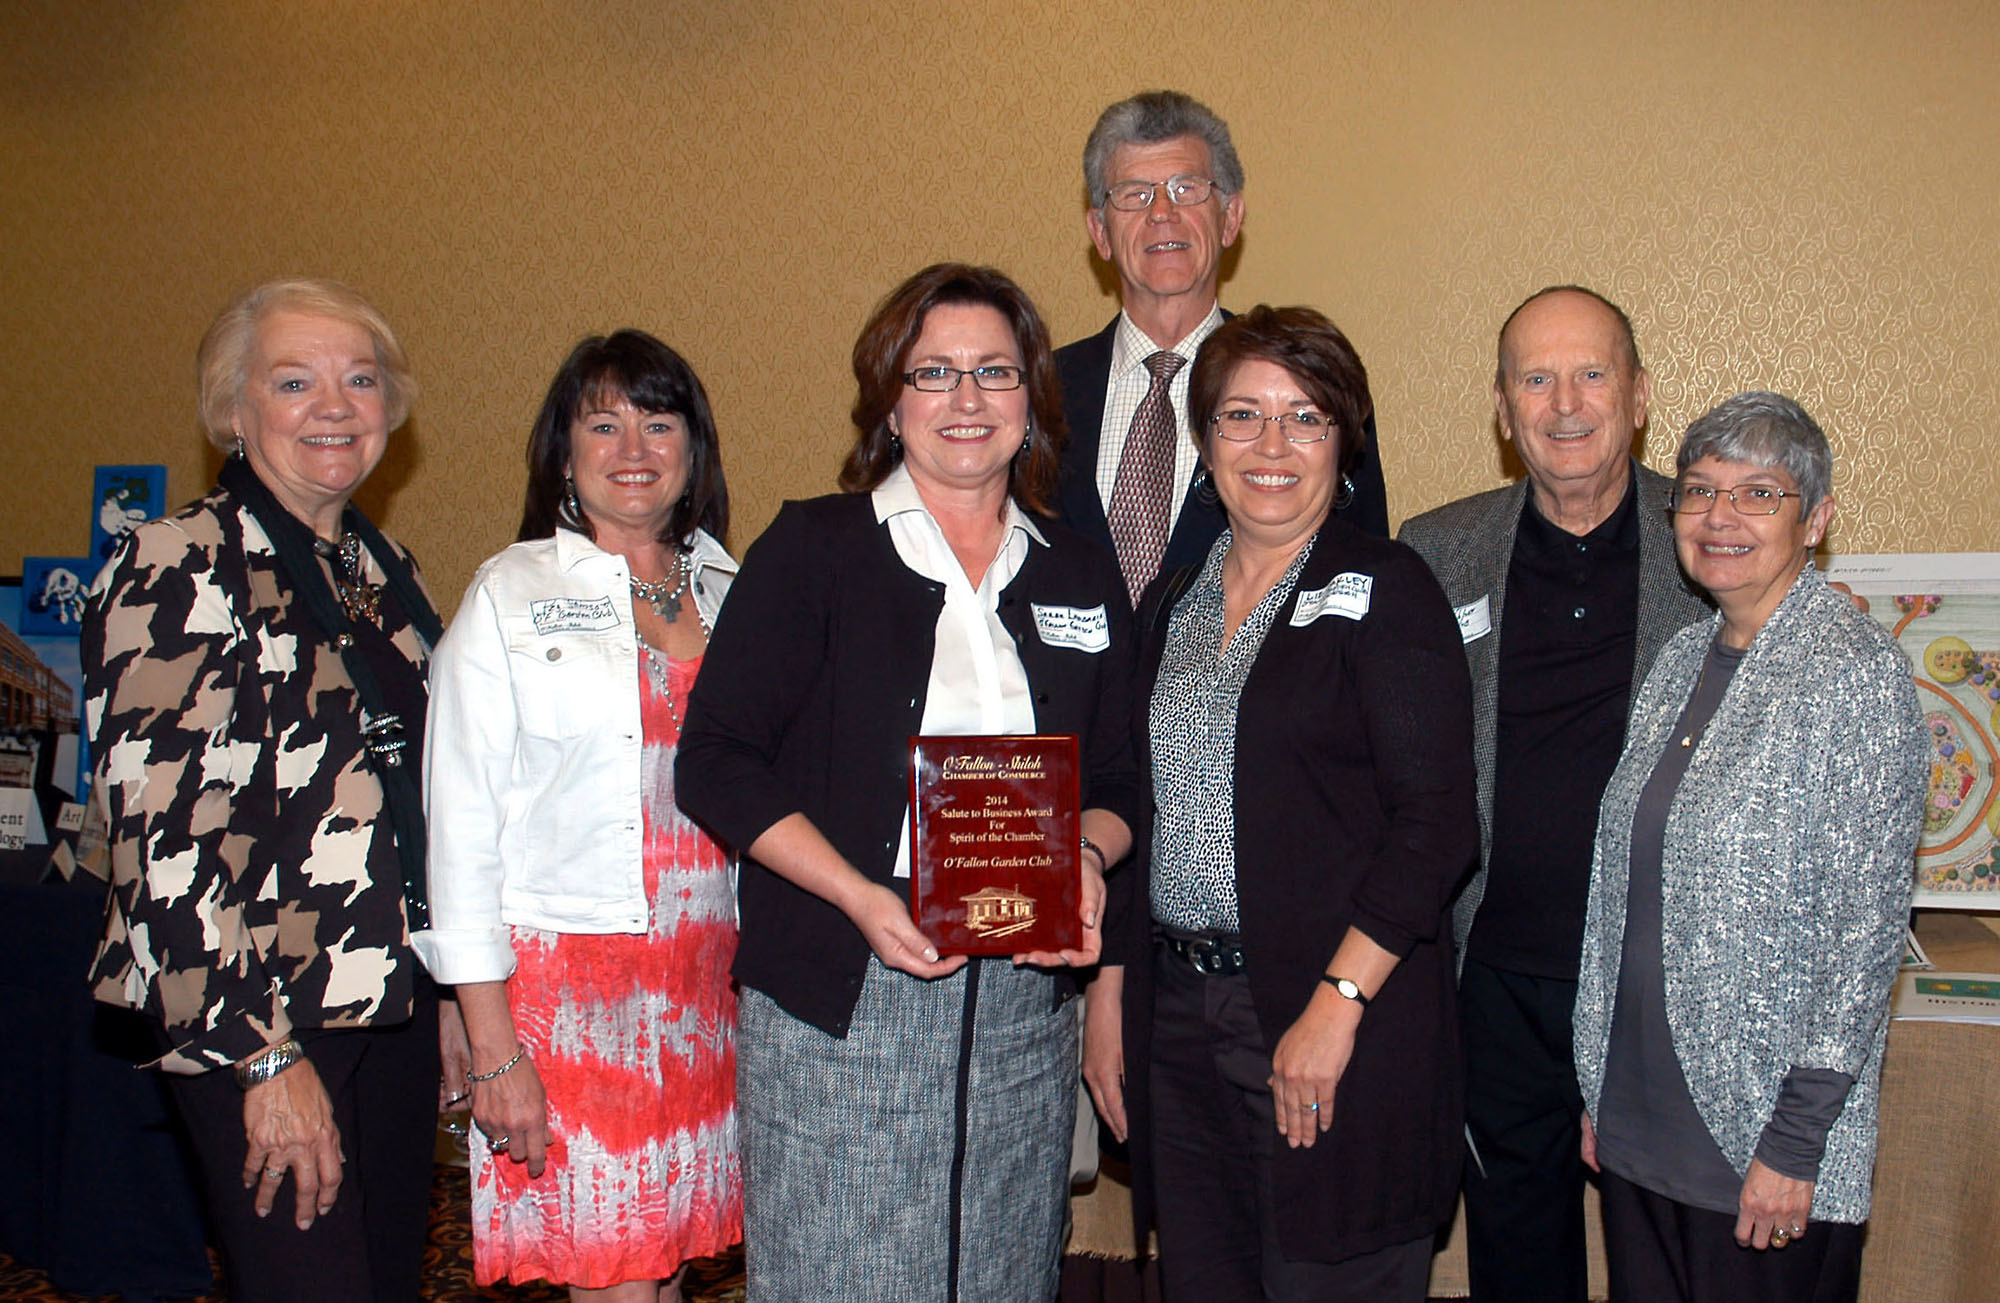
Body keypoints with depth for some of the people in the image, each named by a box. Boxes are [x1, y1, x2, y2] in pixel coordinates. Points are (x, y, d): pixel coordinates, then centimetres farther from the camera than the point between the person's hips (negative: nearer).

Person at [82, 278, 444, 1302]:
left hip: (394, 999, 7)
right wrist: (264, 1055, -19)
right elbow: (163, 838, -17)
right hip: (259, 1020, -7)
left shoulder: (382, 569, 11)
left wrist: (456, 991, 16)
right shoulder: (179, 574, -11)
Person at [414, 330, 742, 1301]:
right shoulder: (510, 594, 0)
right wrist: (491, 1044, -9)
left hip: (707, 983, 4)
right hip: (565, 977, -3)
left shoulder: (729, 593, 11)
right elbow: (462, 824, -3)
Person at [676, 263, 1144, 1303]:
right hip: (837, 997, -3)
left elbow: (1116, 778, 16)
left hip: (1025, 1003, 4)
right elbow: (716, 760, -6)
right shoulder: (811, 549, 0)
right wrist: (862, 898, -16)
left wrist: (1087, 858, -6)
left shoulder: (1080, 576, 12)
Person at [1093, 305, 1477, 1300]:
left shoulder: (1383, 592, -6)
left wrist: (1335, 1005, -18)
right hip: (1178, 1016, 5)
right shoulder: (1173, 603, 12)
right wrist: (1109, 992, 10)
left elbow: (1436, 823, -12)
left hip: (1341, 1024, -5)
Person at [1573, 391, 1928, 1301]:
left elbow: (1866, 926, -15)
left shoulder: (1858, 671, -12)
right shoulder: (1681, 660, 8)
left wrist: (1796, 1142, -16)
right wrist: (1600, 1087, 12)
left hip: (1767, 1134, -6)